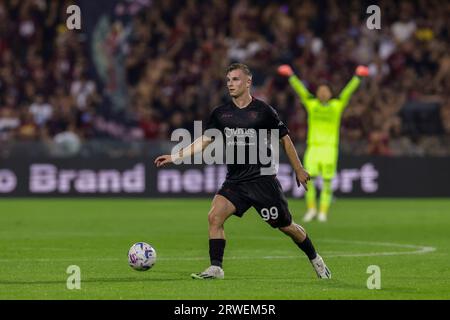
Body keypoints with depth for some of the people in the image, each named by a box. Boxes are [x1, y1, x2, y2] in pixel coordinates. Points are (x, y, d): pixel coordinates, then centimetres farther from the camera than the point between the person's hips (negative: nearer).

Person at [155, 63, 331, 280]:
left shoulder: (263, 111, -6)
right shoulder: (220, 113, 5)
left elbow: (284, 139, 2)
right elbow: (203, 141, 9)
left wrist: (299, 170, 6)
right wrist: (174, 157, 0)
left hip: (262, 178, -4)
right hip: (235, 180, 4)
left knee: (285, 226, 4)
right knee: (214, 216, -17)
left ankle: (315, 260, 26)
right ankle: (215, 268, -11)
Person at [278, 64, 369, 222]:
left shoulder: (337, 105, 9)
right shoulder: (311, 104, 10)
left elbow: (348, 91, 7)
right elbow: (300, 89, 7)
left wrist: (357, 77, 0)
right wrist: (291, 76, 0)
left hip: (330, 147, 0)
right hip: (313, 146, 0)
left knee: (327, 181, -4)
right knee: (309, 178, -10)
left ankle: (323, 211, 2)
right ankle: (311, 208, 6)